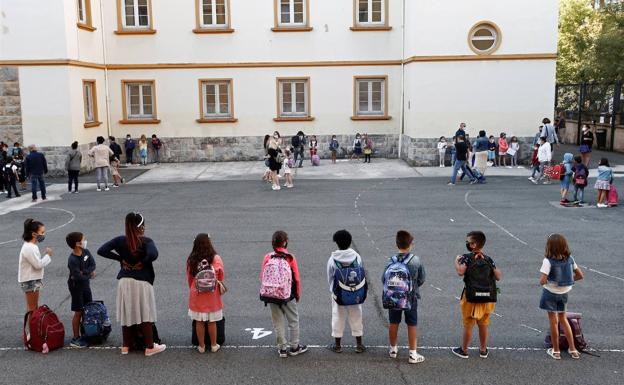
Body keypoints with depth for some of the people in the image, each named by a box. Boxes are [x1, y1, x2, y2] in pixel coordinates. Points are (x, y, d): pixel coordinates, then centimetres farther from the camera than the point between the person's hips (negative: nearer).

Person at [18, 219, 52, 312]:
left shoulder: (32, 246, 9)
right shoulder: (29, 248, -23)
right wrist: (48, 255, -12)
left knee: (34, 307, 18)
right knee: (32, 308, -2)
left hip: (34, 280, 10)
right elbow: (38, 264, -23)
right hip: (30, 281, -10)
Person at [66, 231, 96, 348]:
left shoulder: (86, 252, -4)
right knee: (78, 312, -1)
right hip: (76, 286, -7)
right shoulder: (72, 260, -25)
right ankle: (75, 339, 9)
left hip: (86, 284, 7)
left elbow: (93, 265, -7)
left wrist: (84, 272, -22)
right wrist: (90, 274, -13)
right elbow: (78, 277, -28)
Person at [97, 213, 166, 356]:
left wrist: (120, 259, -1)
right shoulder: (146, 241, -12)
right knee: (146, 315, 5)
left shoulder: (120, 240, 0)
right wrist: (142, 262, -12)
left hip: (124, 281, 4)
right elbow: (153, 254, -30)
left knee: (126, 313, 14)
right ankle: (150, 347, 11)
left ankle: (125, 346, 23)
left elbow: (101, 251, -6)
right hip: (142, 282, -4)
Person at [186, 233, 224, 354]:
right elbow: (221, 278, -2)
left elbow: (189, 278, 0)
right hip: (212, 295, -1)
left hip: (196, 295, 1)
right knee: (212, 322, 11)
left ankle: (201, 346, 20)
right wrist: (220, 288, 16)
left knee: (199, 322, 11)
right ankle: (214, 345, 22)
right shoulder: (216, 259, -12)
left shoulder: (191, 260, -9)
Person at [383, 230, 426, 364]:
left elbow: (384, 280, -9)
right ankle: (413, 354, 15)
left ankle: (393, 349, 32)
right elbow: (421, 279, -6)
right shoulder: (416, 260, -15)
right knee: (411, 325, 10)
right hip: (411, 297, -1)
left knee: (393, 324, 17)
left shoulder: (391, 261, -15)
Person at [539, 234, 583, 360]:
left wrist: (543, 280, -6)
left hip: (551, 293, -5)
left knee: (553, 321, 9)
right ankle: (573, 349, 22)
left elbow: (542, 281, -27)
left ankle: (556, 351, 19)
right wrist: (567, 280, 10)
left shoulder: (548, 261, -23)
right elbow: (580, 275, 2)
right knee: (563, 319, 21)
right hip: (564, 293, 5)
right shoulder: (570, 259, -6)